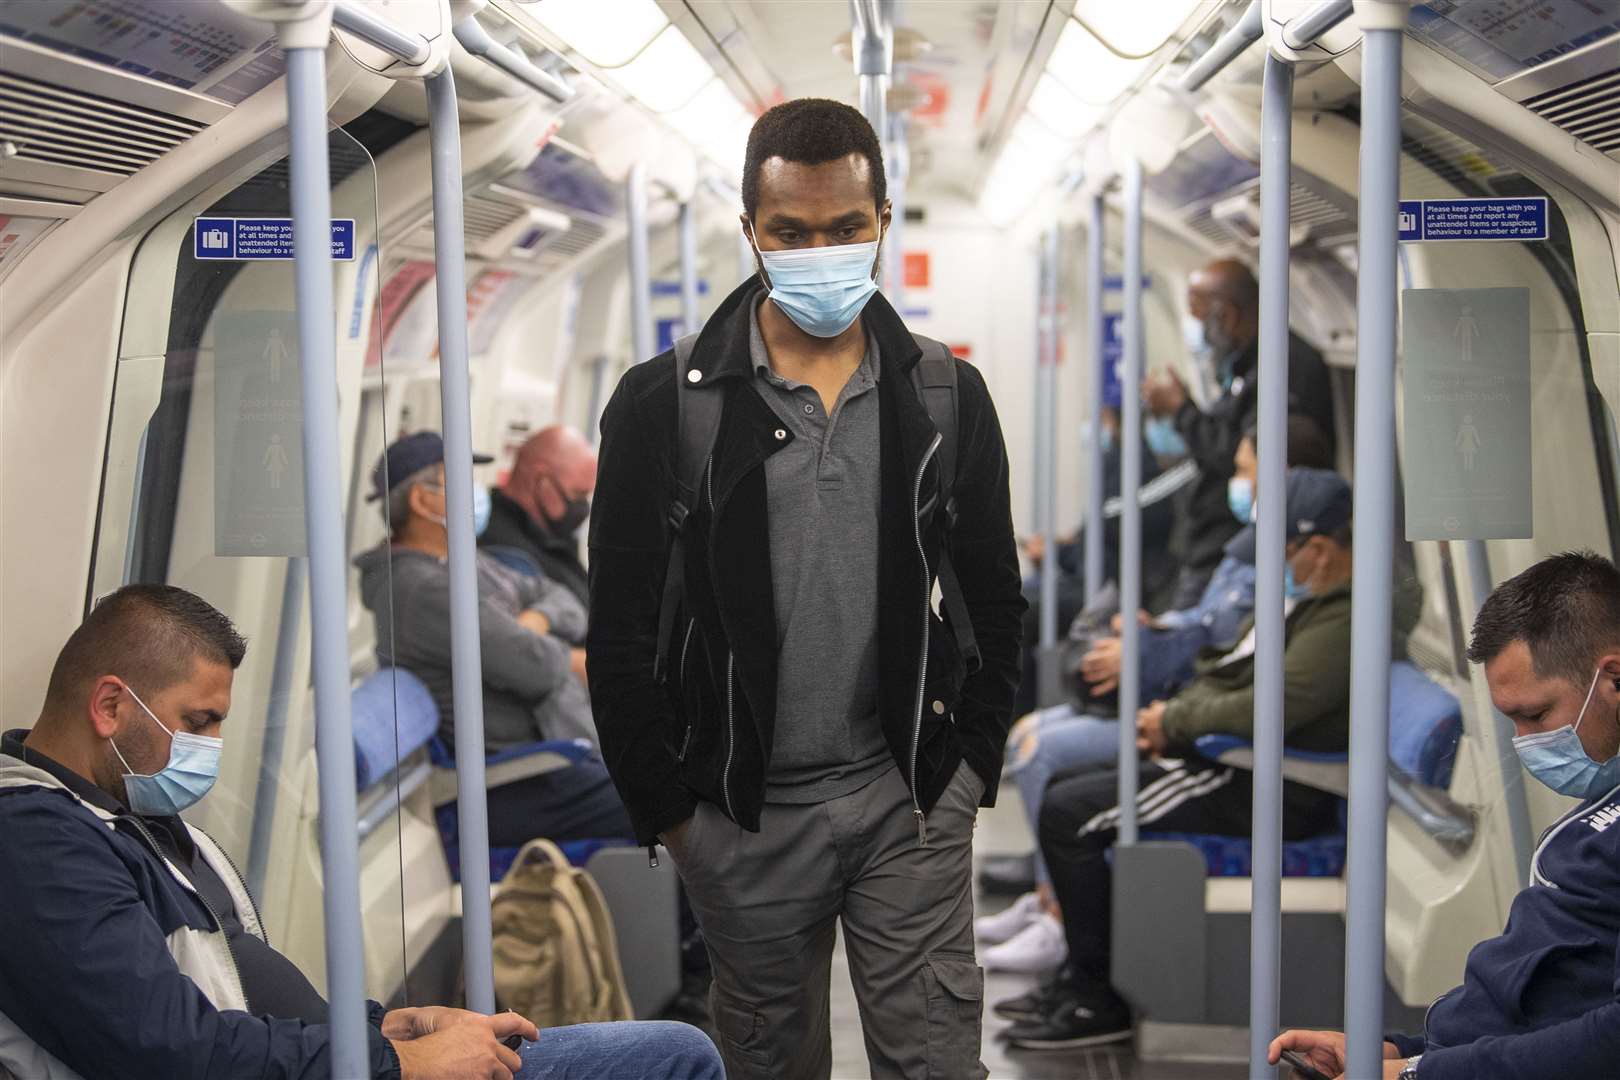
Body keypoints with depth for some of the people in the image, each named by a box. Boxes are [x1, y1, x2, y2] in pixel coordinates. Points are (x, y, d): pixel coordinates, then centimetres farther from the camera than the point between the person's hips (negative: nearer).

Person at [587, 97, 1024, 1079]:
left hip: (911, 801, 1)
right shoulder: (664, 404, -6)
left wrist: (968, 772, 5)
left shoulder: (947, 397, 1)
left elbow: (996, 602, 9)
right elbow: (622, 629, -3)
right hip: (746, 813, -1)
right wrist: (666, 808, -3)